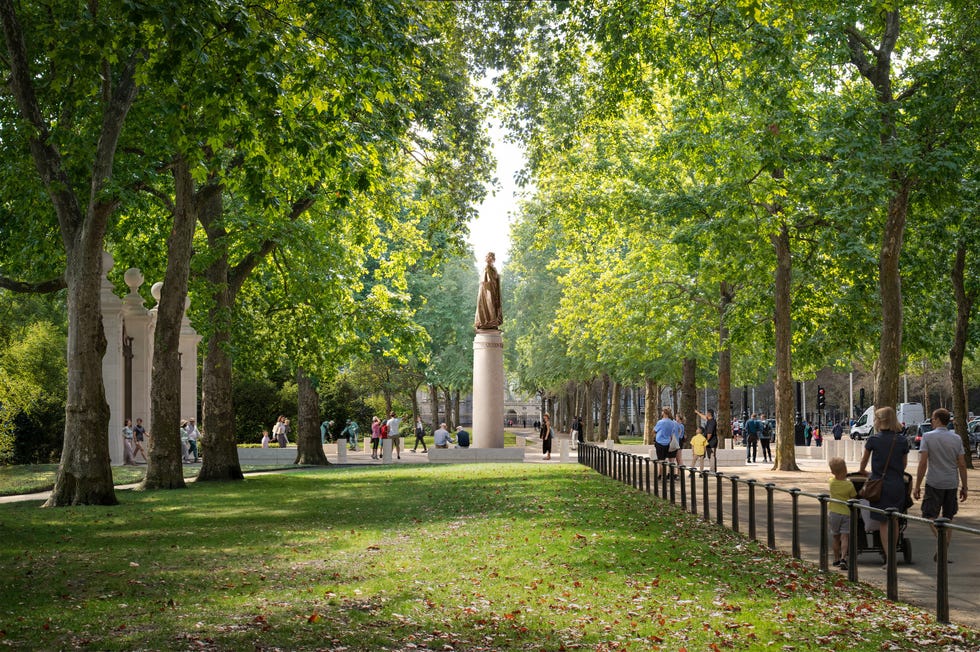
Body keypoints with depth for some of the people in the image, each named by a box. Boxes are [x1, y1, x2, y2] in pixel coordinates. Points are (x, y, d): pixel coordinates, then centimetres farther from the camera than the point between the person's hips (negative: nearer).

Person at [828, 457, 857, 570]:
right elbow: (854, 498, -1)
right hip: (846, 513, -3)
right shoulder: (849, 484, -9)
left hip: (833, 513, 3)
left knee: (836, 538, 14)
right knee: (844, 537, -6)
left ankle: (836, 559, 22)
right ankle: (843, 558, -22)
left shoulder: (831, 481, -3)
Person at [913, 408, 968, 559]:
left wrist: (917, 486, -7)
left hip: (934, 483, -4)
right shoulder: (957, 438, 4)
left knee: (930, 516, 1)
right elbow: (962, 465, 2)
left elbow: (922, 463, -11)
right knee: (948, 518, 12)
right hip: (952, 484, 4)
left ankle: (942, 539, -24)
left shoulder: (927, 437, -7)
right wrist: (964, 487, 10)